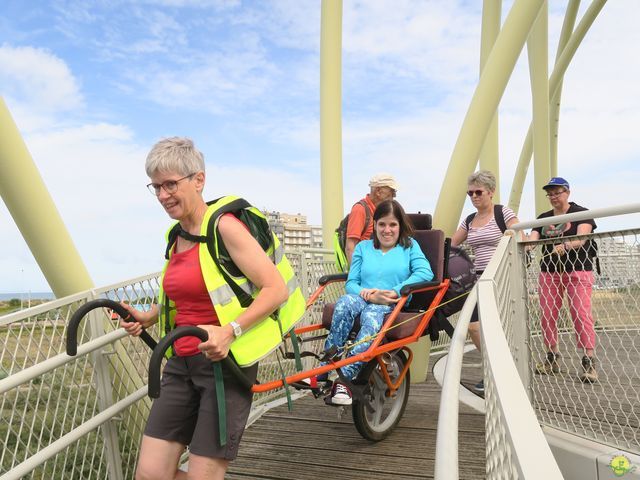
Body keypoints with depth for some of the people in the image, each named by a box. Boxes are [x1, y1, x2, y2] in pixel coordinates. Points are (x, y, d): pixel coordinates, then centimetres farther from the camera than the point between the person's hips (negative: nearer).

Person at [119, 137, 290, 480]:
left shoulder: (224, 226, -13)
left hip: (225, 362, -7)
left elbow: (277, 289, -19)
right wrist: (148, 318, 10)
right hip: (181, 365, 7)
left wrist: (230, 331, -29)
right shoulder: (177, 236, 11)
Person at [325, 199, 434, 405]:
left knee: (372, 316, -39)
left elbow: (425, 272, -3)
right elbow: (351, 282, 12)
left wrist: (395, 292, -15)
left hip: (392, 306, -2)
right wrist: (366, 294, -11)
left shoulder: (409, 246, 17)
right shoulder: (363, 247, 22)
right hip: (363, 300, 2)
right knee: (345, 302, -36)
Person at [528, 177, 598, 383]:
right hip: (549, 272, 4)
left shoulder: (581, 213, 1)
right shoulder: (543, 218, 14)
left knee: (581, 314, -10)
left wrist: (566, 246, -37)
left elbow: (582, 237, -16)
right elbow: (532, 239, 0)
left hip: (577, 271, -4)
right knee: (547, 315, 2)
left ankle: (589, 362, -6)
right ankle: (552, 359, 14)